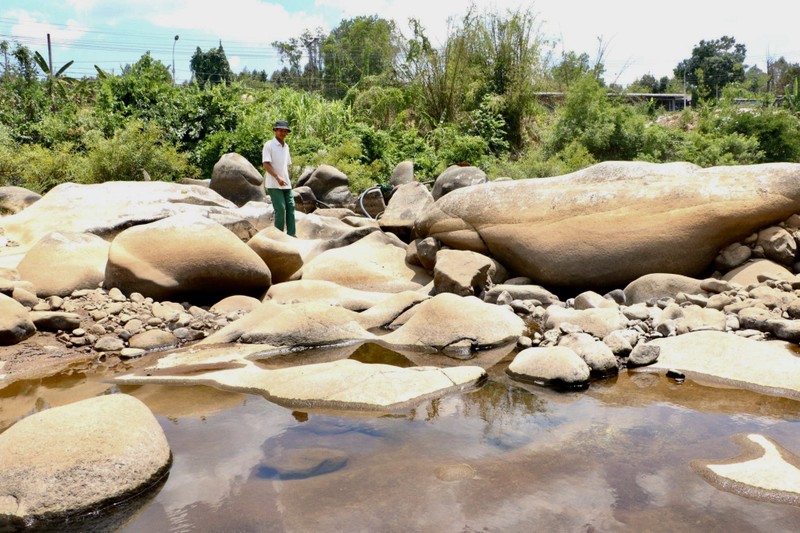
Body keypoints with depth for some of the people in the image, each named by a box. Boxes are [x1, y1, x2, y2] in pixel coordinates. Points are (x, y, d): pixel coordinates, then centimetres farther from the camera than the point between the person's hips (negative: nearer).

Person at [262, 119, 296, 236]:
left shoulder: (286, 146, 14)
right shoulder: (269, 145, -7)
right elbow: (265, 165, -14)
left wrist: (287, 179, 14)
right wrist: (278, 177, -22)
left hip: (286, 184, 7)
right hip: (274, 184, -7)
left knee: (290, 207, 2)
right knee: (280, 209, -9)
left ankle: (291, 234, 6)